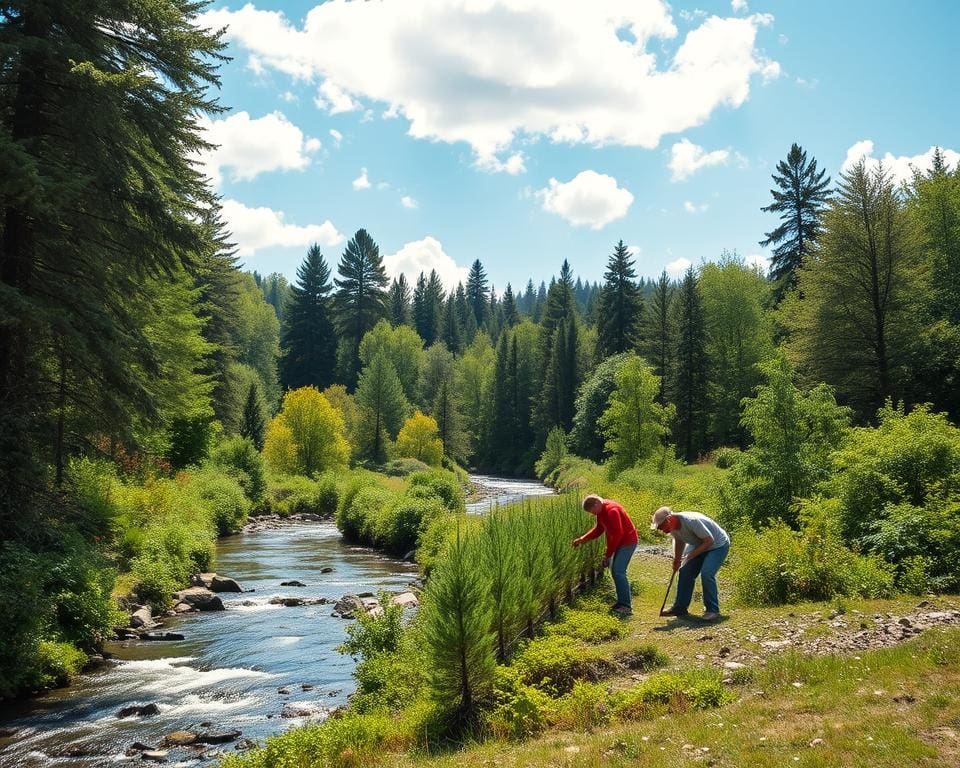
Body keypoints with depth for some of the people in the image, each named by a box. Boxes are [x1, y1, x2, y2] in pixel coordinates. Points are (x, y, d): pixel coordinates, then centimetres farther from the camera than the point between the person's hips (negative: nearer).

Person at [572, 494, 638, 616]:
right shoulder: (601, 511, 5)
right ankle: (623, 601, 21)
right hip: (619, 542, 10)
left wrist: (608, 555, -19)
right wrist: (582, 539, 2)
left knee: (618, 572, -13)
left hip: (627, 542, -10)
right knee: (614, 570, 12)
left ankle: (626, 606, -10)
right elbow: (598, 529, 13)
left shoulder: (612, 510, -26)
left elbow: (617, 534, -26)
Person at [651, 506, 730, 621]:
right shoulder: (673, 526, -11)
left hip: (718, 545, -8)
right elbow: (679, 541, 11)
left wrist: (691, 555, -28)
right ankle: (680, 608, 12)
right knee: (685, 571, 1)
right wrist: (677, 560, 6)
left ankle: (713, 610, -10)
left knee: (706, 574, -23)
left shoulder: (691, 521, -36)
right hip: (699, 545, 8)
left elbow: (709, 541, -30)